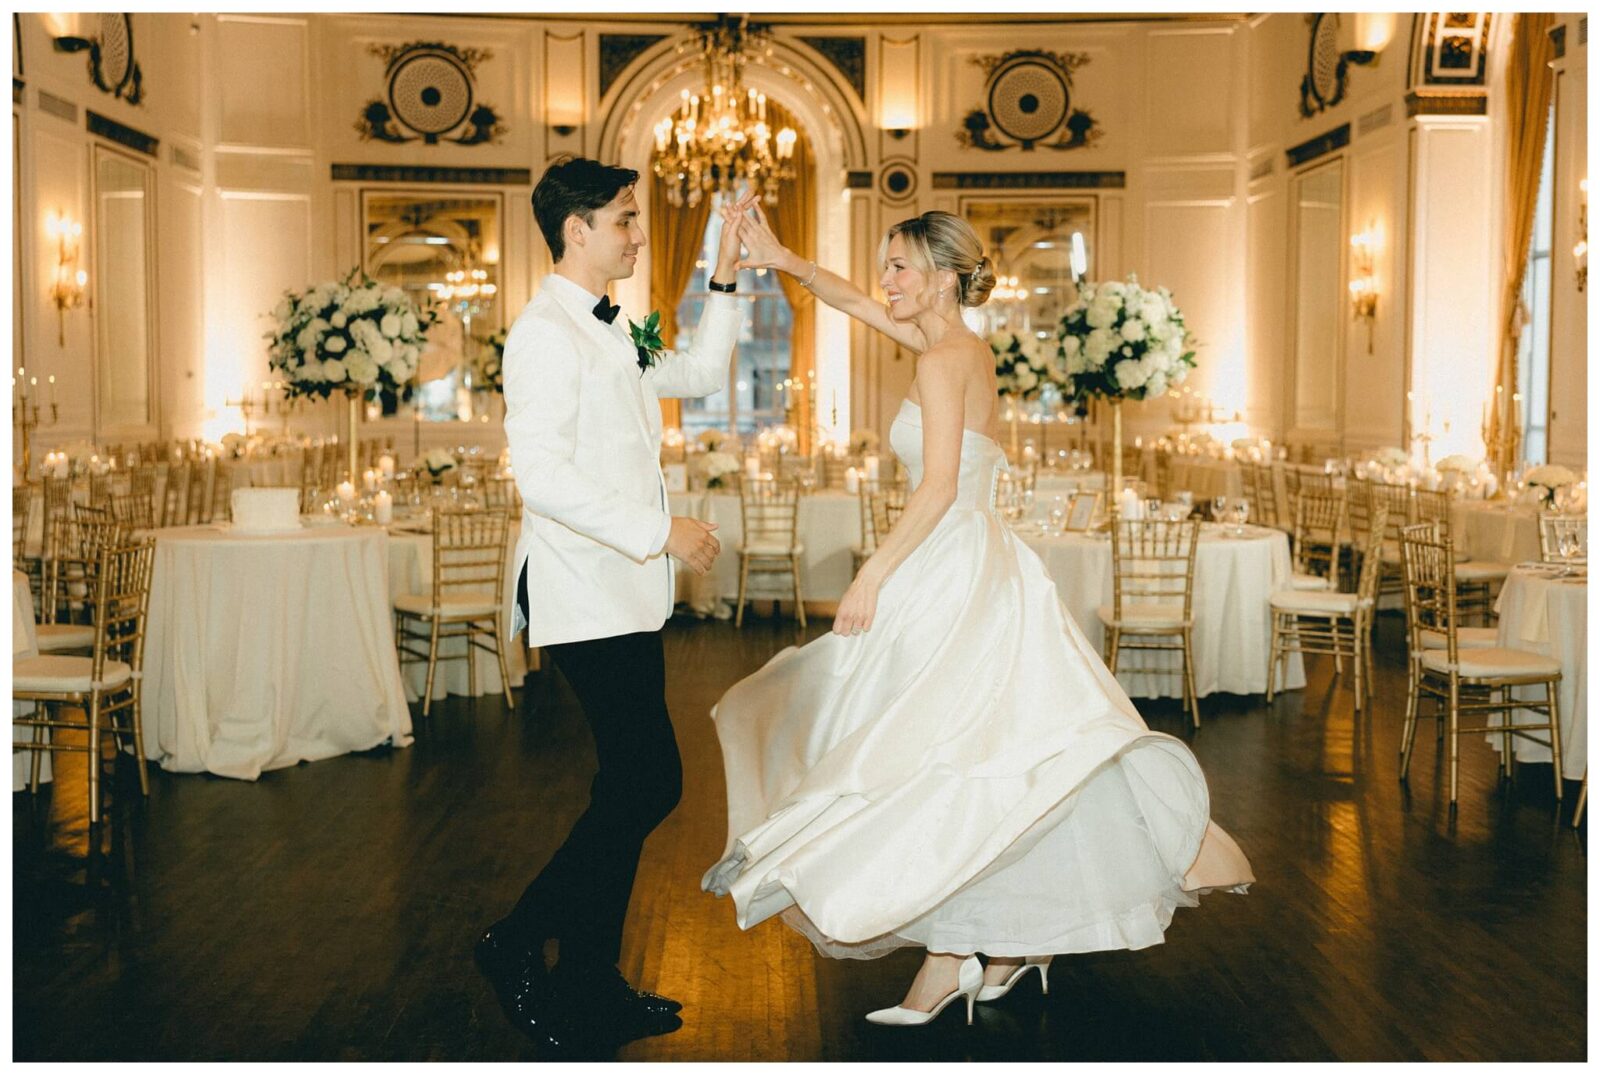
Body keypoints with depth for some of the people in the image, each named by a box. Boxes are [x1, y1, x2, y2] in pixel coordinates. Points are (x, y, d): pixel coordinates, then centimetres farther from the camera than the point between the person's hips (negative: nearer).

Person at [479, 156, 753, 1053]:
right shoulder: (546, 333, -13)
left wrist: (725, 281, 19)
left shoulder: (611, 333, 17)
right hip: (585, 597, -10)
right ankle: (520, 942, 6)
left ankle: (590, 983, 21)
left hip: (626, 594, 10)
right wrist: (660, 531, -21)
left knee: (631, 786, 11)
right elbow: (542, 473, -22)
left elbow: (699, 376, 29)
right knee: (651, 783, -10)